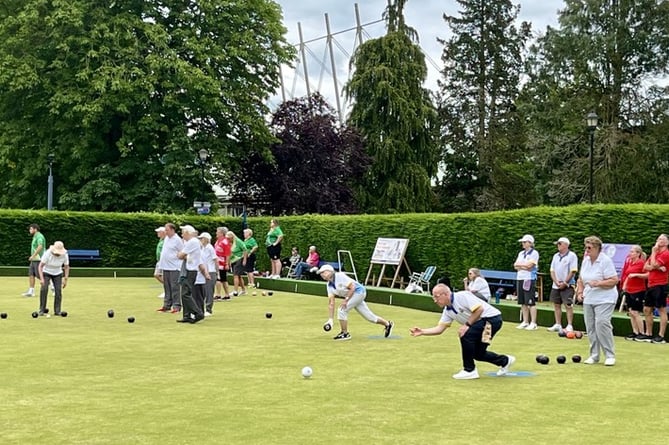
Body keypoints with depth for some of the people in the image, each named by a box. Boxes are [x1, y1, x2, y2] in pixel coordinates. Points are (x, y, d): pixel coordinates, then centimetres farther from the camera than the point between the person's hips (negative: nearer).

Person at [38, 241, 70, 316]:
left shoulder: (64, 255, -21)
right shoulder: (47, 253, -28)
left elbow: (66, 267, -7)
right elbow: (40, 266, -24)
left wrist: (65, 279, -13)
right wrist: (41, 279, -33)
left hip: (57, 274, 2)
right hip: (46, 273, -2)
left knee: (58, 290, -13)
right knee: (44, 289, -20)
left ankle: (57, 311, -5)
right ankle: (42, 310, -11)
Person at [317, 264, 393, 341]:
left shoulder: (340, 276, -20)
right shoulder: (329, 285, 3)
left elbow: (352, 288, -20)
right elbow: (331, 303, 2)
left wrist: (346, 300, -23)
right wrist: (330, 319, -4)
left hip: (358, 291, -8)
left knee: (342, 310, -17)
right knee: (369, 316, 12)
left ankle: (345, 334, -5)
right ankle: (387, 324, 31)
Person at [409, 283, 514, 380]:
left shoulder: (462, 296, -20)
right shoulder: (448, 310, 7)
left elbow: (479, 309, -25)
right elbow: (440, 329, 4)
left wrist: (467, 324, -22)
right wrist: (422, 331, -9)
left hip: (492, 318, -10)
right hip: (480, 323, 10)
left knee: (465, 335, -21)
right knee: (478, 354, 11)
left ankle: (469, 371, -8)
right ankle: (505, 361, 35)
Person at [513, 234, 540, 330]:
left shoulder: (534, 253, -4)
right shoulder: (521, 253, 17)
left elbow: (529, 265, -15)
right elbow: (515, 266, 10)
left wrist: (520, 265, 0)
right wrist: (524, 267, -6)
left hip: (530, 279, -7)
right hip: (520, 278, 7)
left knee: (531, 302, -8)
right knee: (523, 302, 8)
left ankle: (533, 323, -5)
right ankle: (525, 322, 14)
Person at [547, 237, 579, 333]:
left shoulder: (572, 256, -6)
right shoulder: (556, 256, 14)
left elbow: (573, 271, -12)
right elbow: (552, 271, 12)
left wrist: (564, 283, -14)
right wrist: (556, 282, -3)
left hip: (567, 285, -7)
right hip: (555, 285, 7)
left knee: (568, 305, -8)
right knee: (556, 305, 8)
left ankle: (570, 326, -6)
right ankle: (558, 325, 15)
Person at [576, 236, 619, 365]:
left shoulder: (606, 261, -12)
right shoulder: (585, 260, 10)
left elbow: (614, 280, -16)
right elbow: (581, 279, 21)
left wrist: (598, 283, -22)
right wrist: (580, 292, 8)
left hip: (604, 300, -7)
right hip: (588, 300, 7)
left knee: (602, 324, -18)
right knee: (590, 327, 5)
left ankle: (610, 356, -9)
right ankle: (594, 356, 15)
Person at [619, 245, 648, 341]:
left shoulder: (642, 263, -11)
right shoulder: (629, 262, 11)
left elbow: (648, 275, -18)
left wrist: (636, 275, -22)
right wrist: (624, 285, 14)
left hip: (638, 291, -8)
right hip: (629, 290, 8)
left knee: (635, 313, -7)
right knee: (630, 312, 7)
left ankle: (642, 333, 1)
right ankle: (635, 332, 14)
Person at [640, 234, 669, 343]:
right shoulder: (654, 253, 17)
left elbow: (654, 265, -19)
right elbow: (646, 267, 6)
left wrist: (653, 252, -7)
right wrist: (657, 268, -12)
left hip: (660, 285, -9)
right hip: (651, 285, 9)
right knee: (647, 309, 12)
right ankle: (648, 334, 20)